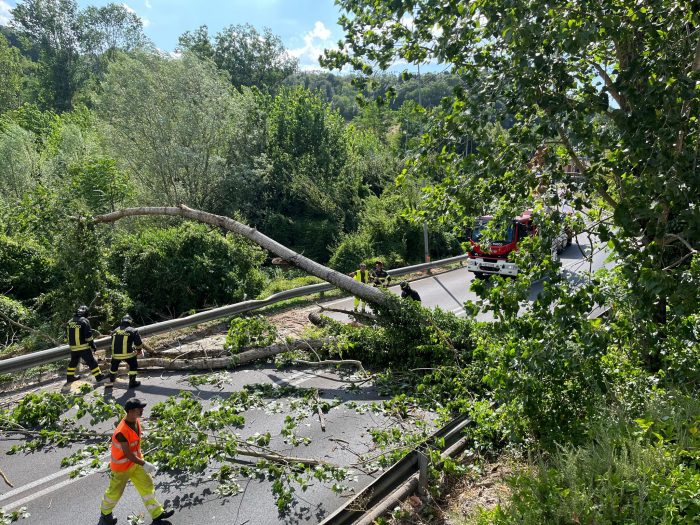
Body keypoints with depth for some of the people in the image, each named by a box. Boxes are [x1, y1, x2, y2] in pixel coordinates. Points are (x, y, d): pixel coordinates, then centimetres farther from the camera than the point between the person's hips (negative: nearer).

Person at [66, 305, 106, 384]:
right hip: (83, 347, -6)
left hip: (73, 347, 6)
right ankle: (99, 377, 2)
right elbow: (88, 336, -14)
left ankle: (70, 377, 34)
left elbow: (69, 335, 17)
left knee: (73, 362, 23)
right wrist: (93, 345, -6)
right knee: (92, 362, 0)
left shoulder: (70, 322, 8)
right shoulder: (84, 321, -12)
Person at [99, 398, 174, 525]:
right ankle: (105, 513, 46)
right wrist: (144, 464, -25)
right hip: (122, 466, -7)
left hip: (135, 462, 7)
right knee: (115, 492, 17)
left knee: (147, 485, 11)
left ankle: (157, 514, 23)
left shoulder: (136, 420, -11)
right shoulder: (121, 432, -37)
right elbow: (128, 454, -30)